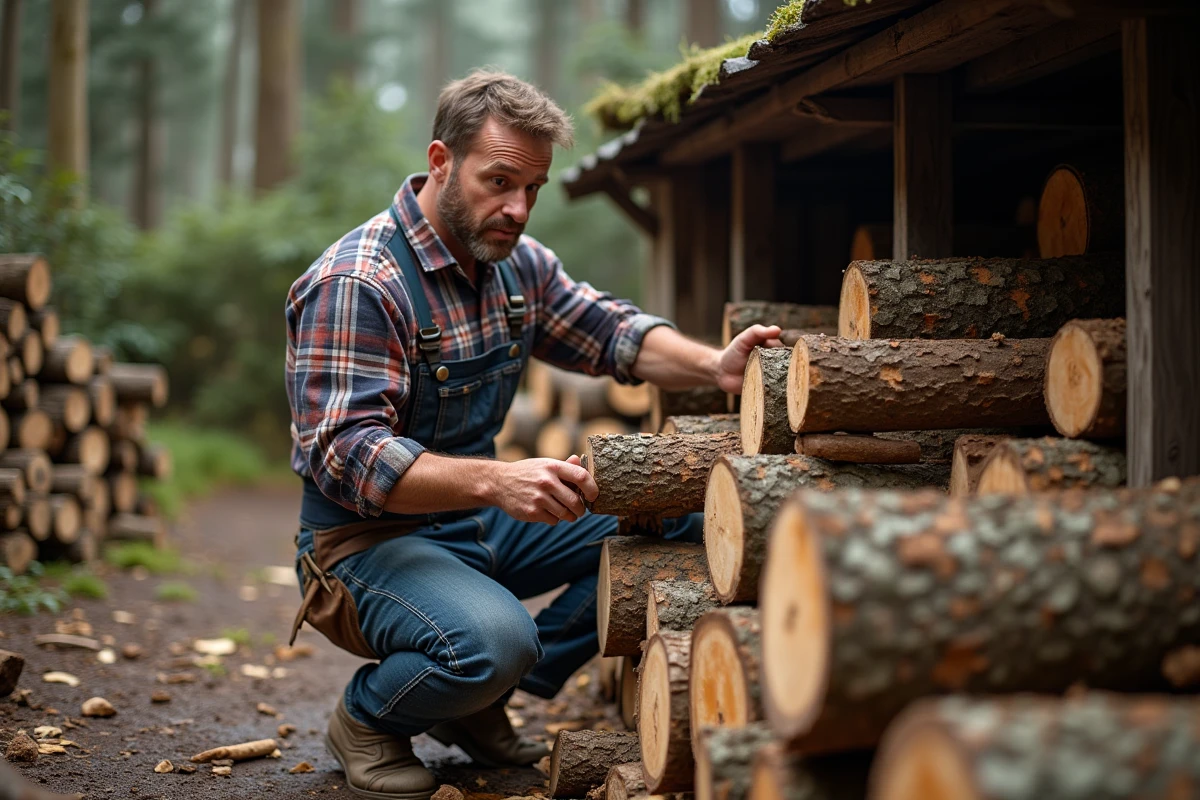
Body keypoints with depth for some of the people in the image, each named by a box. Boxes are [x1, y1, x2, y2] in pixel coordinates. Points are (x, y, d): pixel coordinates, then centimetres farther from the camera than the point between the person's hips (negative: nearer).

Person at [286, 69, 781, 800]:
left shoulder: (517, 262, 5)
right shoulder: (355, 285, -22)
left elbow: (612, 332, 10)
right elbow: (347, 456, -29)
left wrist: (714, 366, -11)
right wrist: (495, 481, -42)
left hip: (481, 520, 9)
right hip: (370, 539, -9)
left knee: (679, 520, -1)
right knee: (492, 640, -38)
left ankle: (483, 701, 3)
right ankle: (367, 716, -1)